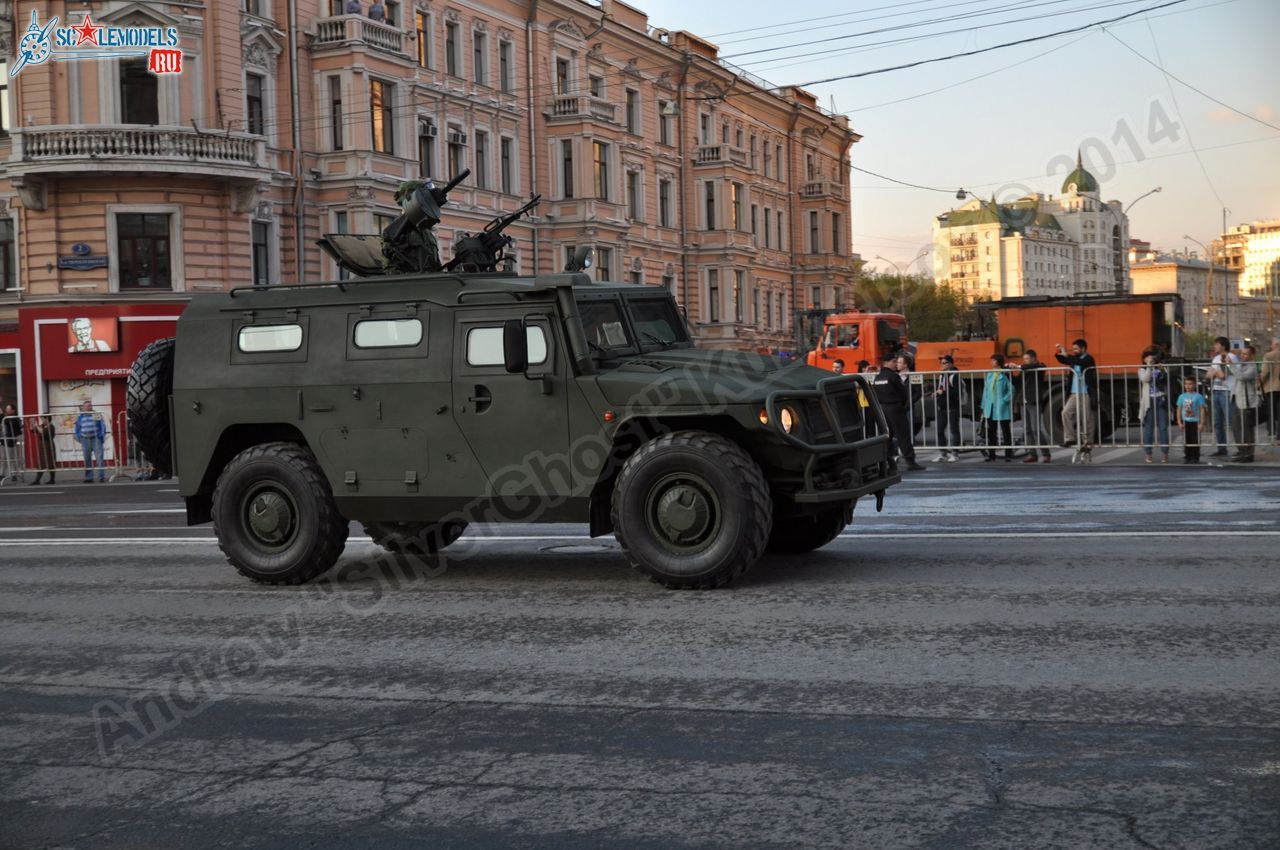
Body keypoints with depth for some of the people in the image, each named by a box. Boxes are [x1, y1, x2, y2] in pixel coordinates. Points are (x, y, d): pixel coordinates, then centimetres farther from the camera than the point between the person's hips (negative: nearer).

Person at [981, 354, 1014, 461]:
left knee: (1006, 431, 3)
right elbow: (986, 390, 10)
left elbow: (1011, 389, -11)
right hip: (990, 407, 6)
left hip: (1002, 407, -6)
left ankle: (1008, 454, 8)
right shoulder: (989, 374, 9)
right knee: (990, 432, 10)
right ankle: (991, 454, 18)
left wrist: (1005, 400, -16)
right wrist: (984, 406, 8)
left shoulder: (1005, 375, -10)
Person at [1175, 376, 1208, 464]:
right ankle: (1188, 456, 14)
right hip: (1185, 422, 3)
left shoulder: (1198, 396, -4)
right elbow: (1179, 410, 8)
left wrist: (1201, 423, -9)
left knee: (1195, 440, -1)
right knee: (1186, 440, 6)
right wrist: (1179, 422, 2)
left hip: (1195, 422, -3)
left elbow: (1202, 410, -4)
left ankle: (1195, 457, 6)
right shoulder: (1182, 397, 6)